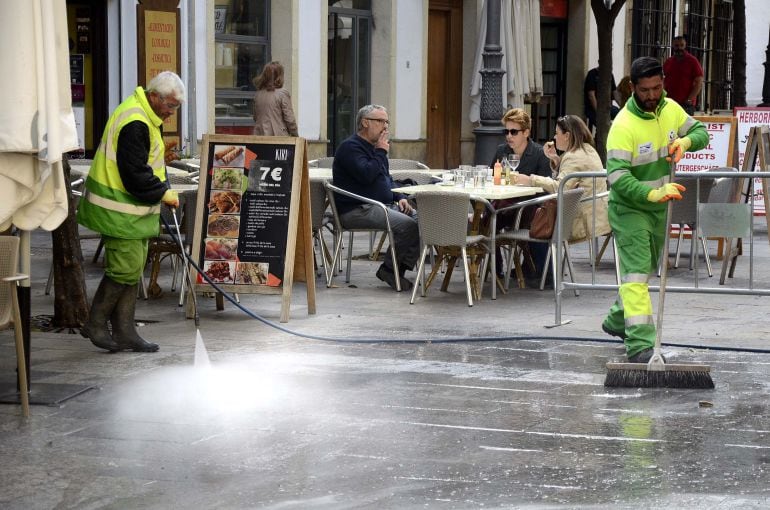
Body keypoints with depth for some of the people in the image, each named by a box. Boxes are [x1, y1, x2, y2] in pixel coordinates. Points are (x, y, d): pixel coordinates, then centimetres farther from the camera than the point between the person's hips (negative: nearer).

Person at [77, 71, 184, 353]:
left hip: (134, 209, 11)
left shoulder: (146, 118, 14)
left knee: (132, 270, 11)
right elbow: (135, 174, -24)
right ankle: (95, 324, 5)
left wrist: (161, 191, 8)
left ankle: (124, 332, 15)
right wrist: (164, 194, -13)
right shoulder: (134, 123, -21)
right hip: (119, 211, -11)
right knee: (126, 269, -8)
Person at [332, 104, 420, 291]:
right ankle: (389, 269, -9)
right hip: (357, 210, -10)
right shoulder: (350, 147, -9)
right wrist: (381, 152, -11)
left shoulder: (373, 147, 22)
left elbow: (387, 178, 32)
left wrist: (399, 197, 12)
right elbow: (366, 175, -24)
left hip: (385, 205, 10)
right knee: (407, 226, -28)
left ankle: (399, 269, -6)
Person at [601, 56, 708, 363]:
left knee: (646, 269, 20)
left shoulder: (671, 109, -4)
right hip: (629, 207, -8)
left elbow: (701, 132, 9)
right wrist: (653, 193, -46)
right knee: (636, 271, -17)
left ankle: (617, 321, 41)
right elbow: (617, 176, -32)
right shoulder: (624, 125, -26)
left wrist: (685, 141, -16)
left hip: (659, 207, 8)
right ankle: (640, 344, -23)